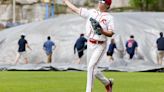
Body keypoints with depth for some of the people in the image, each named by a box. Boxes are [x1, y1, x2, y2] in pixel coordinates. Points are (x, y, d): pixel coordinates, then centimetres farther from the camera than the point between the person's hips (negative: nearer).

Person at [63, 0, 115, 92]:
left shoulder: (109, 17, -4)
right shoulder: (91, 12, 7)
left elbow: (111, 33, -9)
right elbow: (75, 9, 10)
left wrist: (102, 31, -26)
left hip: (100, 46, -5)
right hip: (90, 45, 5)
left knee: (91, 66, -18)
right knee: (93, 69, 12)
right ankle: (107, 83, 35)